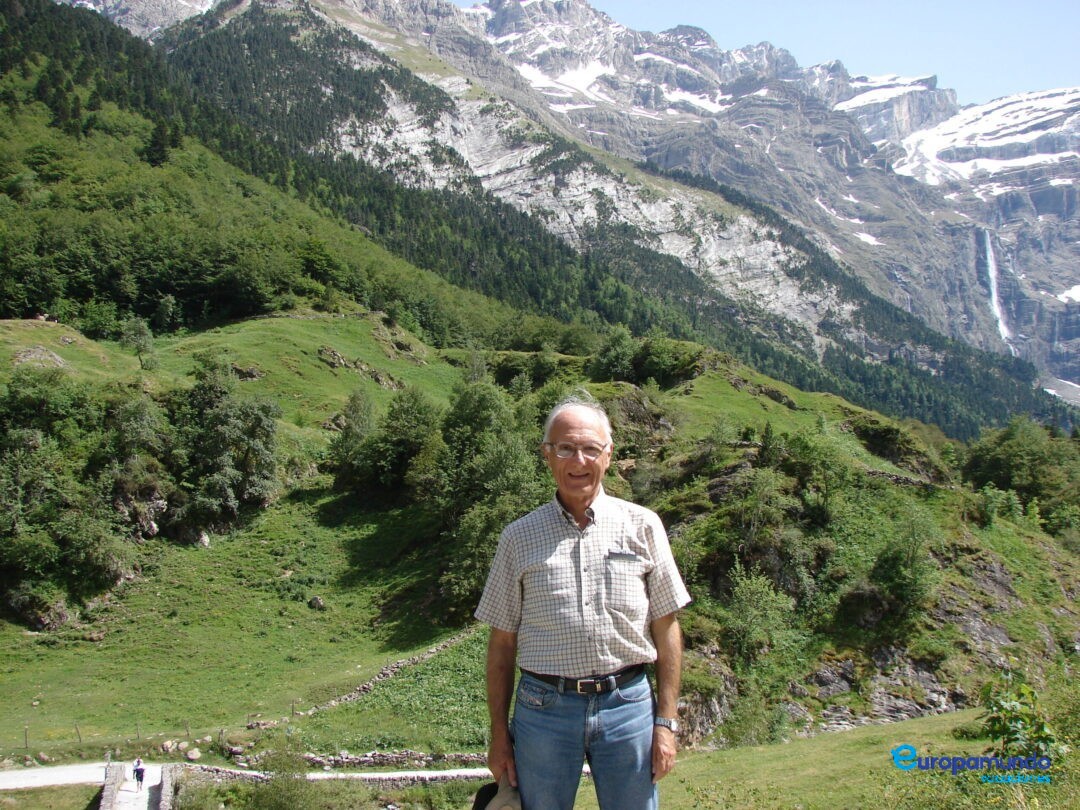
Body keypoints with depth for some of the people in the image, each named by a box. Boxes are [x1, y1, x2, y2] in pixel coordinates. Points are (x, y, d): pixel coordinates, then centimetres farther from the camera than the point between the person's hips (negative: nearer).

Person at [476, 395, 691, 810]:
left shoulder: (643, 525, 1)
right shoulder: (519, 537, 2)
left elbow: (666, 627, 3)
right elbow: (503, 641, 4)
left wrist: (666, 721, -1)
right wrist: (499, 734, 3)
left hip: (628, 704, 0)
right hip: (544, 709, 0)